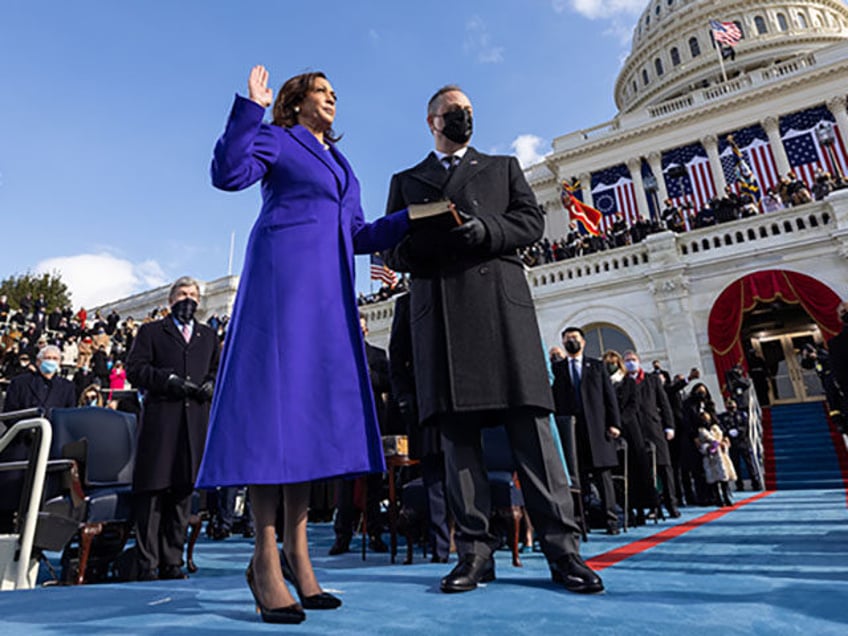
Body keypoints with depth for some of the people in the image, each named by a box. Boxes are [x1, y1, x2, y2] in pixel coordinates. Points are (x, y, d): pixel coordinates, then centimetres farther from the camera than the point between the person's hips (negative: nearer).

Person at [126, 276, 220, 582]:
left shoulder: (208, 337, 22)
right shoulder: (151, 332, 11)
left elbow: (218, 370, 22)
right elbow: (134, 368, 1)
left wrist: (211, 384, 0)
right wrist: (169, 380, -12)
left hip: (195, 422, 3)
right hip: (160, 421, -3)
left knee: (183, 490, 7)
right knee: (152, 490, -2)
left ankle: (172, 561, 16)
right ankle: (147, 563, 8)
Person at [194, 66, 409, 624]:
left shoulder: (339, 162, 29)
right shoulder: (275, 139, 12)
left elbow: (358, 235, 22)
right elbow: (228, 174, -7)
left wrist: (415, 216, 15)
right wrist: (250, 107, -7)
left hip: (329, 288, 7)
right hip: (282, 274, -6)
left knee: (315, 400, 0)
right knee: (275, 393, -12)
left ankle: (296, 551, 6)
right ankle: (266, 556, -5)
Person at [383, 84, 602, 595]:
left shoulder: (504, 167, 26)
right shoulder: (406, 181, 26)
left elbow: (532, 221, 10)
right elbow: (393, 249, 15)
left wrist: (484, 229, -9)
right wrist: (419, 243, -9)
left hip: (501, 302, 0)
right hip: (438, 311, 1)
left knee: (530, 422, -7)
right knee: (457, 428, -3)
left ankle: (562, 548, -2)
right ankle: (475, 550, 3)